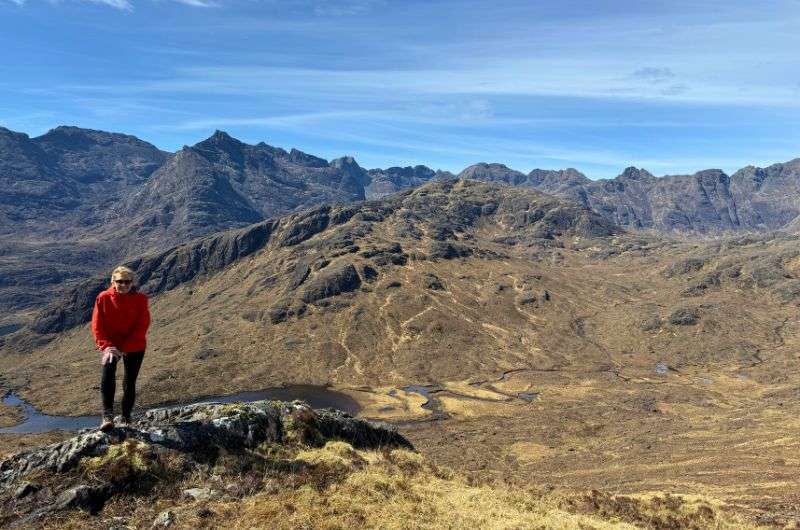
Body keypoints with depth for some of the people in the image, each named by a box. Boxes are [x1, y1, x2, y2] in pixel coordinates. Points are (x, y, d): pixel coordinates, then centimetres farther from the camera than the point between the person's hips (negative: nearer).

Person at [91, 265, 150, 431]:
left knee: (129, 383, 4)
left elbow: (142, 327, -13)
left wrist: (123, 348, -19)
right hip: (111, 346, 0)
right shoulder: (103, 298, -7)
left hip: (134, 347, 0)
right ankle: (108, 416, -23)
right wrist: (106, 347, -19)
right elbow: (97, 326, -6)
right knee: (107, 374, -24)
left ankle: (126, 419, 21)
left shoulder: (140, 299, -10)